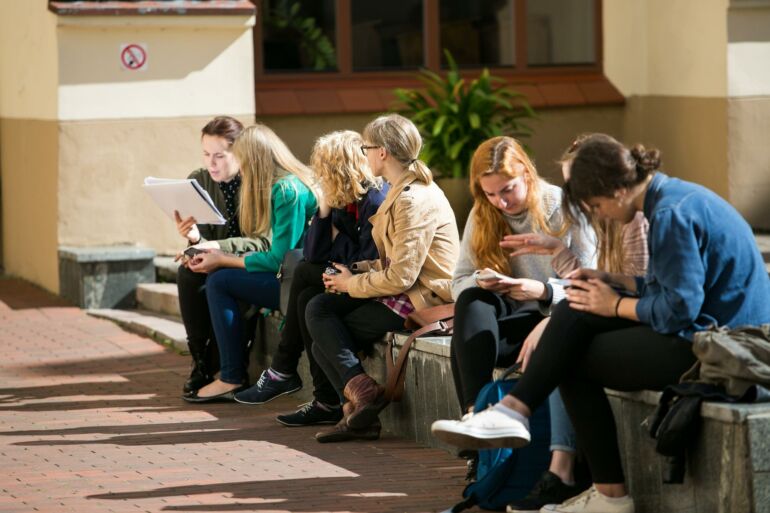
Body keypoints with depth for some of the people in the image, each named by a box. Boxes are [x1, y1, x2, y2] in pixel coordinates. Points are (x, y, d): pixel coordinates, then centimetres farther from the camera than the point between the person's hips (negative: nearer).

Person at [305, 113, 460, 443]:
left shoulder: (413, 200, -19)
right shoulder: (404, 191, 15)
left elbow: (400, 277, -23)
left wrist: (351, 284, -8)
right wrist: (355, 271, 4)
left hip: (422, 301, -10)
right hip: (408, 292, 10)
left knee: (327, 336, -8)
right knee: (318, 308, -1)